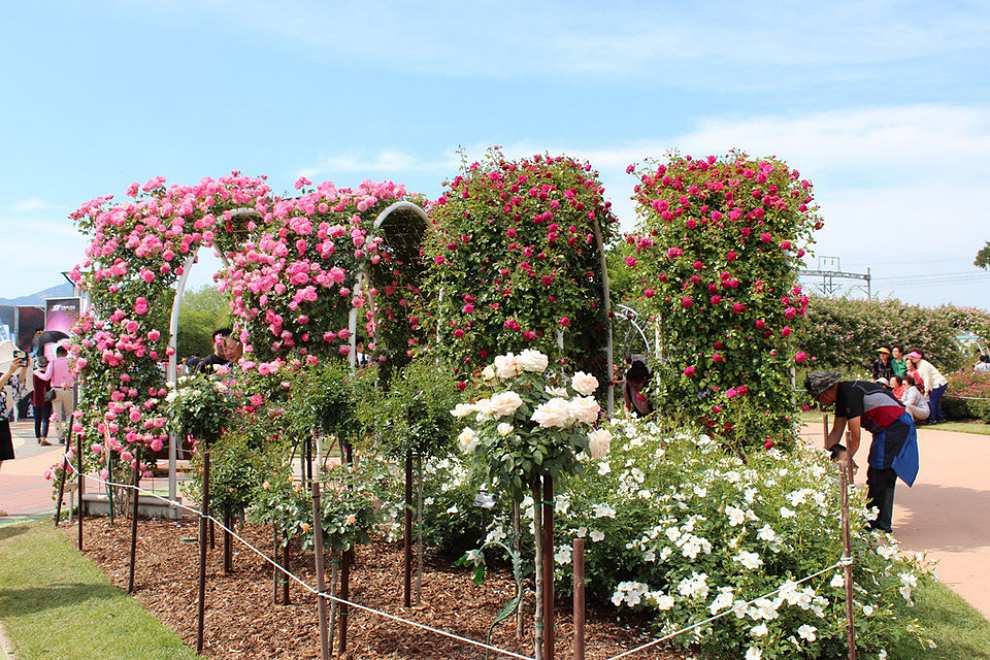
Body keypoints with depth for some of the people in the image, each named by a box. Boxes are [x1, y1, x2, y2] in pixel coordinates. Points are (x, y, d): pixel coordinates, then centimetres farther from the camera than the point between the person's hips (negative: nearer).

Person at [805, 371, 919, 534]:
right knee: (874, 476, 11)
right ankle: (872, 520, 17)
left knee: (881, 477, -9)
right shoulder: (841, 396, 8)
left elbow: (855, 435, -21)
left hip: (896, 426, -10)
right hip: (886, 429, 10)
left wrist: (846, 457, -9)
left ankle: (881, 525, -3)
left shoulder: (850, 393, -22)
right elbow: (836, 431, 14)